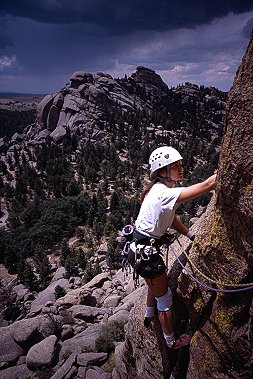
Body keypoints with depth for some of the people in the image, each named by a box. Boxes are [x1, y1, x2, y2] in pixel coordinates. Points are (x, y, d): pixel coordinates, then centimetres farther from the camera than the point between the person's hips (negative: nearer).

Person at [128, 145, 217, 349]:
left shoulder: (160, 189, 1)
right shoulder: (165, 194, -30)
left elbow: (171, 216, 13)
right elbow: (208, 185, -36)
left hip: (143, 248, 9)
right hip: (144, 253, -9)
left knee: (158, 282, 33)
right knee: (165, 297, 12)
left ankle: (150, 314, 61)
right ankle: (172, 341, 37)